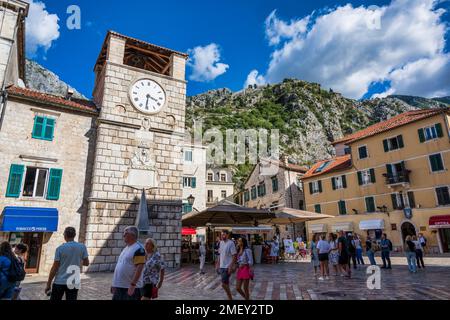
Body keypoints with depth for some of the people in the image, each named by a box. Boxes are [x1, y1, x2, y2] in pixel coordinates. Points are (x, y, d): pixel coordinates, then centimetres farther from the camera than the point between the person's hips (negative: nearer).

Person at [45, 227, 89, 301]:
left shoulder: (60, 248, -8)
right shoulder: (82, 247, -4)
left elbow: (54, 268, -7)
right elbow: (86, 263, 4)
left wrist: (48, 284, 2)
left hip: (59, 282, -1)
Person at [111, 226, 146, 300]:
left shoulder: (138, 249, -15)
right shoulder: (126, 248, 14)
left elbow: (139, 268, -22)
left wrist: (132, 284, -26)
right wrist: (115, 284, 18)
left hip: (130, 287, -9)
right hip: (119, 286, 9)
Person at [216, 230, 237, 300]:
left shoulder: (231, 243, -14)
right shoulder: (221, 243, 8)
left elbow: (234, 256, -15)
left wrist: (231, 267, -19)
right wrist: (218, 265, 15)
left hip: (227, 267, -7)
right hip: (221, 267, 7)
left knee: (224, 284, -8)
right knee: (226, 284, 14)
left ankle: (230, 298, 9)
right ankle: (230, 298, 26)